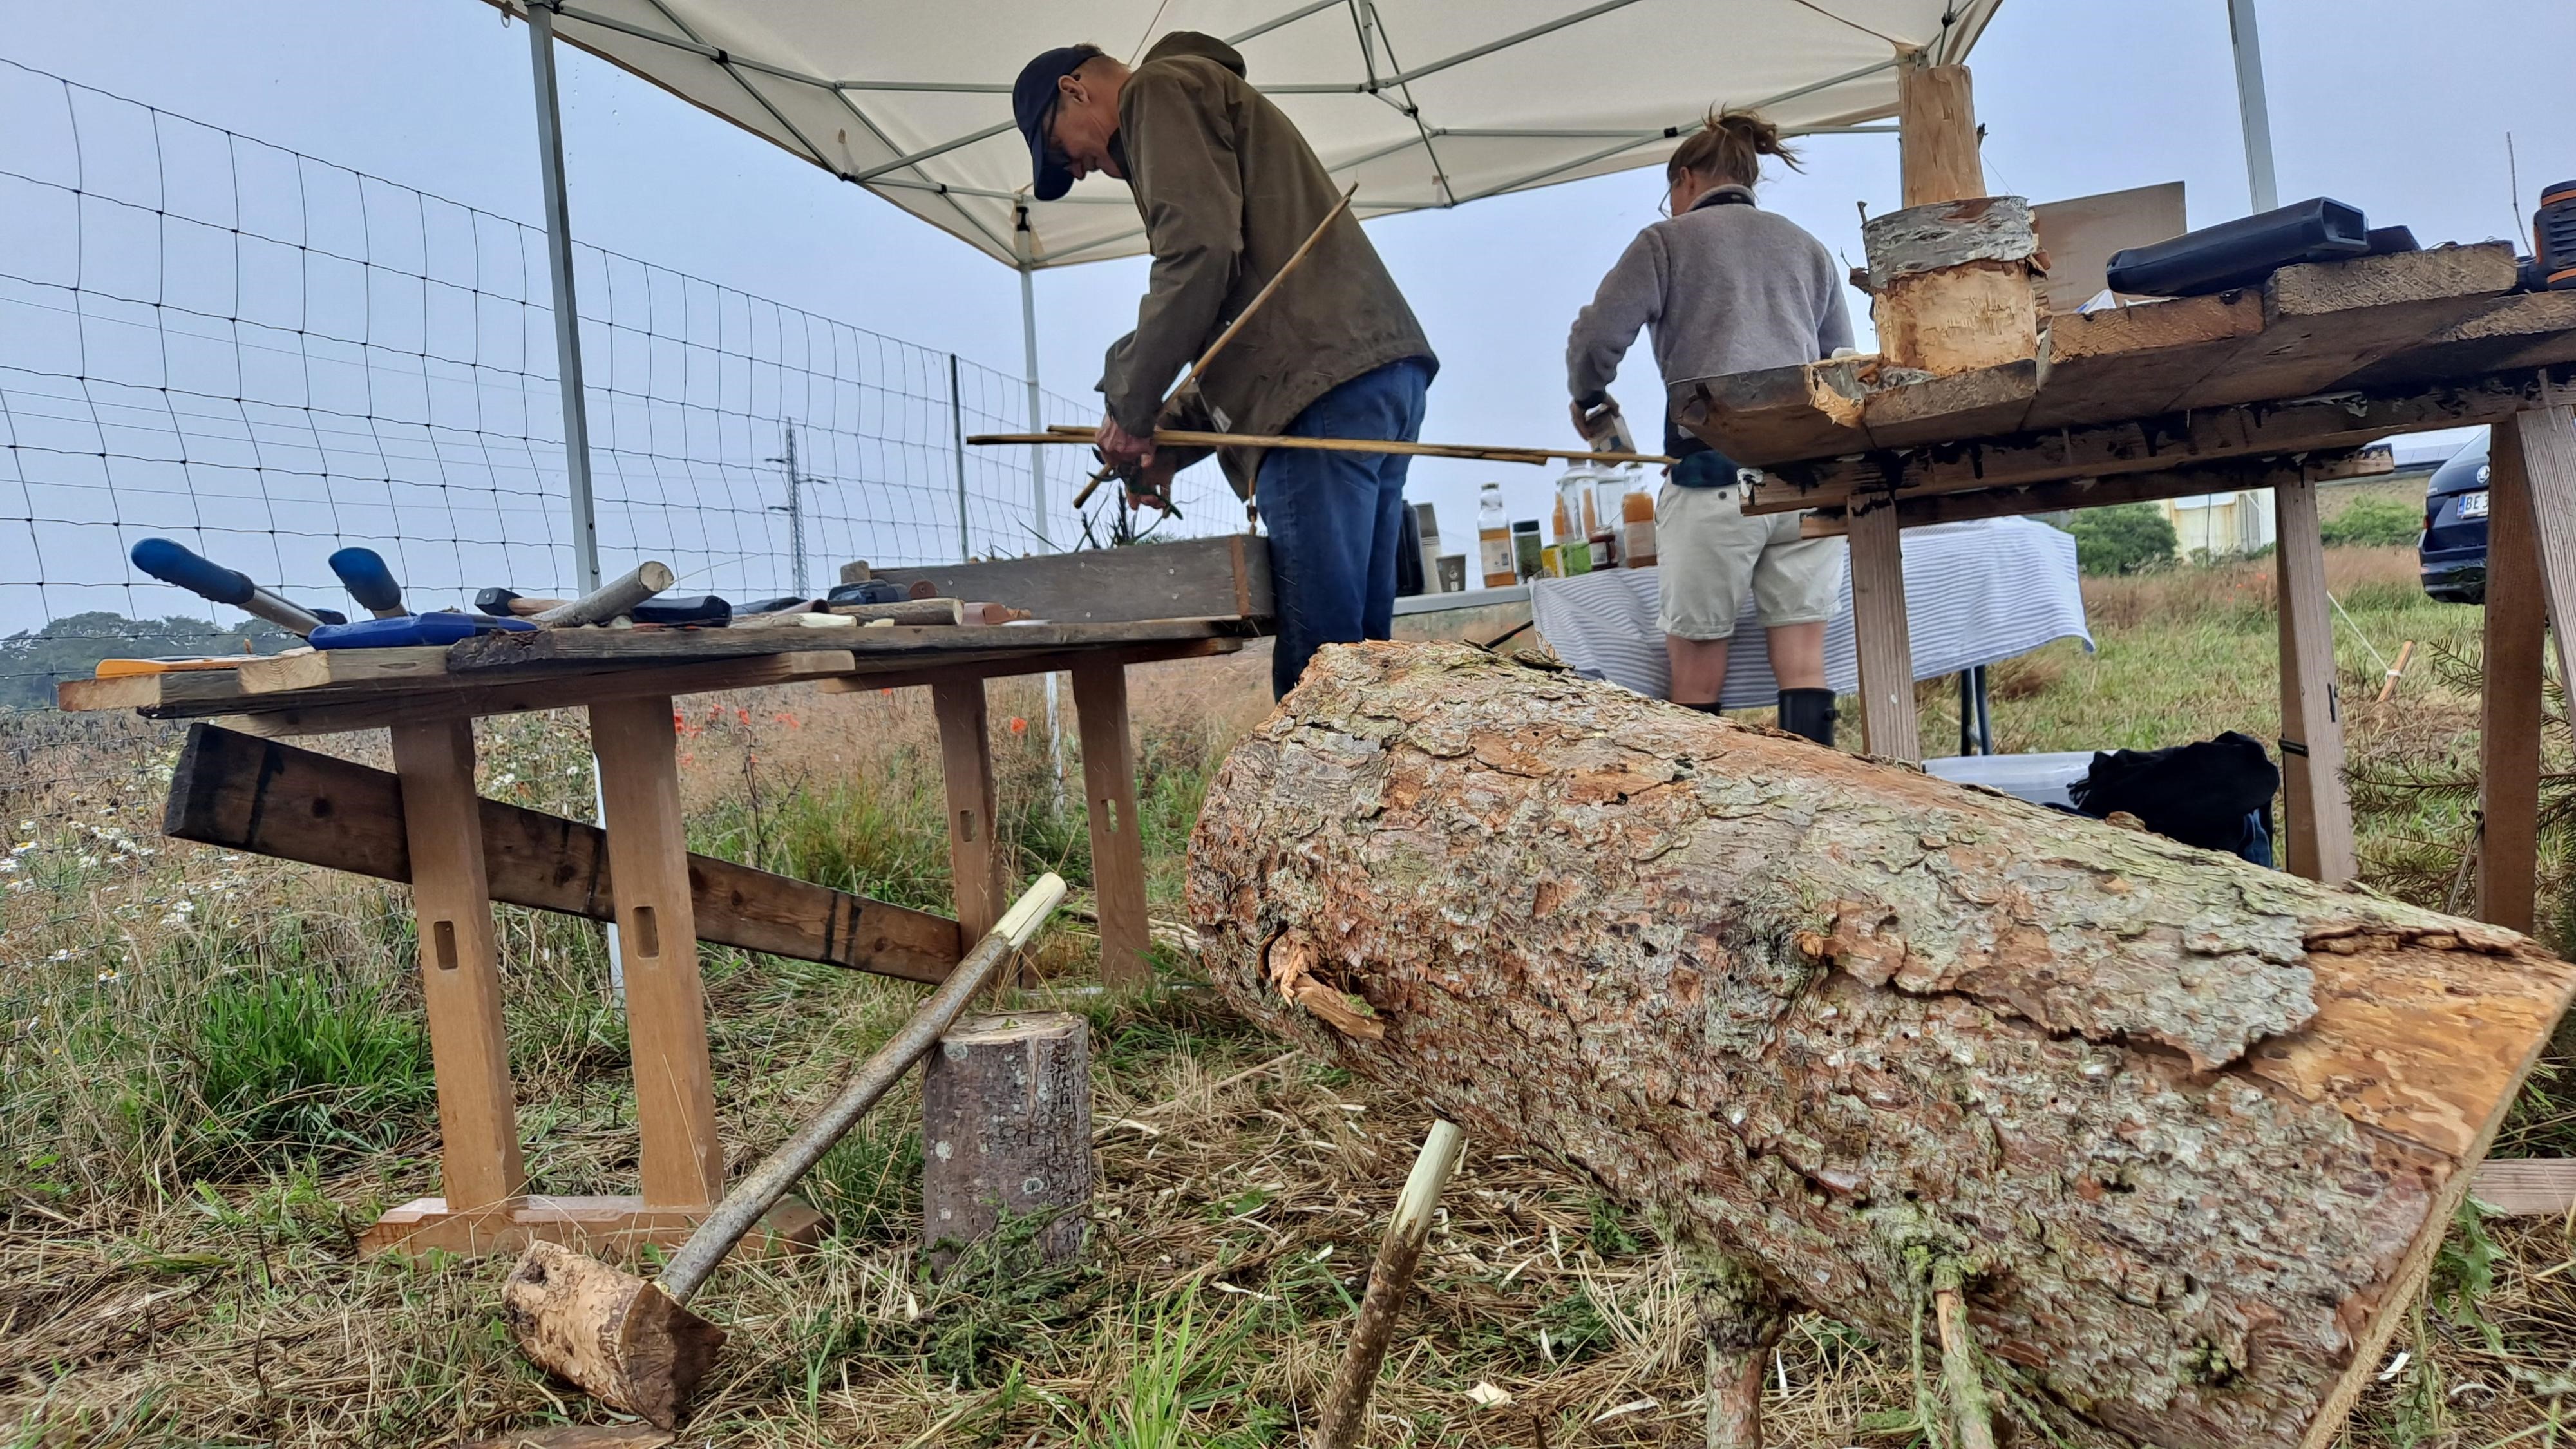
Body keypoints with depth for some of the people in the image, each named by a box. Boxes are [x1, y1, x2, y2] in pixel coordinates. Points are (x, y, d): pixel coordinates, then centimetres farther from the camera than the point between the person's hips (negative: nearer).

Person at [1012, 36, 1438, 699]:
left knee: (1317, 654, -13)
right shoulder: (1216, 99, 35)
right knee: (1359, 641, 6)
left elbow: (1199, 249, -13)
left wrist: (1132, 407, -3)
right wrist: (1173, 444, 23)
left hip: (1322, 387, -10)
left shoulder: (1161, 88, 5)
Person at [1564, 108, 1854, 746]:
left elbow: (1596, 338, -1)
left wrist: (1588, 399, 18)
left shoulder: (1669, 239, 9)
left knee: (1697, 662, 2)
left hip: (1715, 471, -4)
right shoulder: (1808, 247, 23)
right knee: (1802, 655, 3)